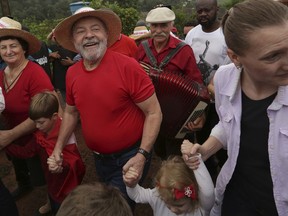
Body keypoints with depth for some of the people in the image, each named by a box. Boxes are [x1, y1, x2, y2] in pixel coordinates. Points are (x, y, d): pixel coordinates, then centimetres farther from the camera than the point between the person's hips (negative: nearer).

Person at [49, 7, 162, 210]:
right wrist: (59, 146, 7)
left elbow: (154, 113, -20)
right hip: (99, 158, 7)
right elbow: (71, 112, 12)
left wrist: (142, 155, -26)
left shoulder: (127, 66, -23)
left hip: (129, 158, -6)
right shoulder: (72, 73, -4)